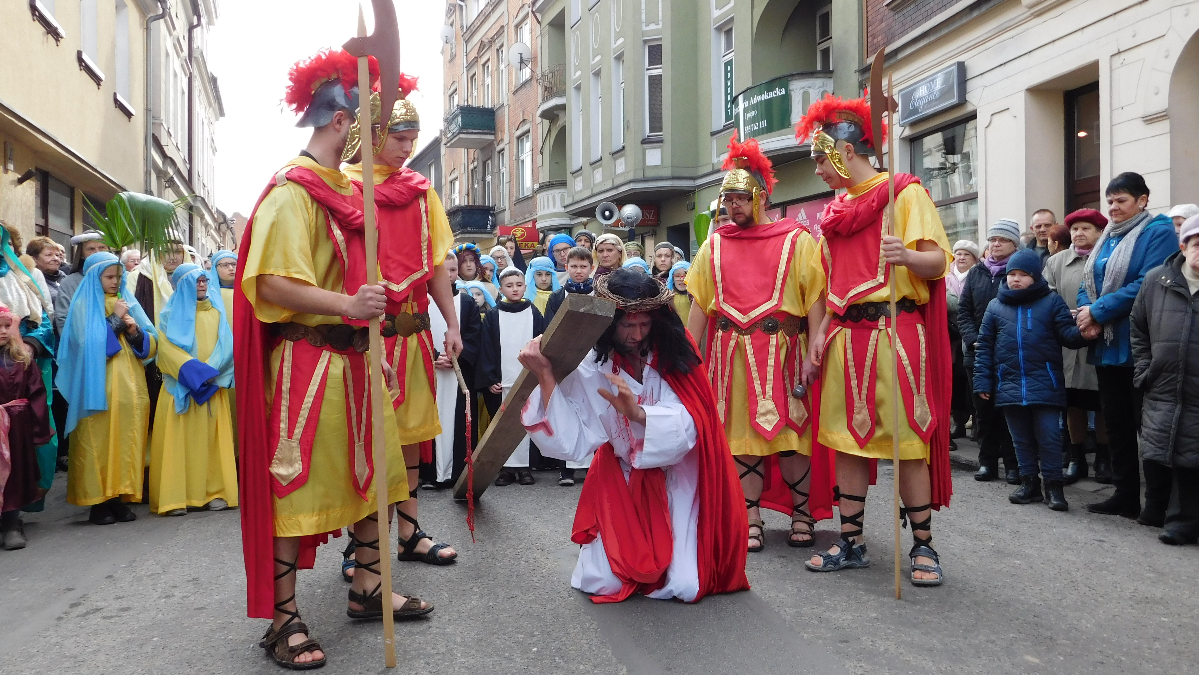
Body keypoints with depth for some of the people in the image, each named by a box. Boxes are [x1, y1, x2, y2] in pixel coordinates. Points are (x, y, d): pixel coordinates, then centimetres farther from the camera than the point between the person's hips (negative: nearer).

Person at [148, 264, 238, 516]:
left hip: (213, 387, 2)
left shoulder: (216, 311, 15)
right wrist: (195, 371, -15)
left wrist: (210, 370, -11)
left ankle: (215, 492, 1)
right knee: (179, 438, -7)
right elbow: (168, 348, -3)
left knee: (212, 438, 0)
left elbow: (226, 345, 5)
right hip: (181, 387, -2)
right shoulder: (171, 314, 8)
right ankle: (175, 497, -7)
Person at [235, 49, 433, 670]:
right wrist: (346, 306, -36)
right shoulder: (292, 189, -12)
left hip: (350, 356, 9)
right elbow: (272, 283, -23)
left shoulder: (346, 188, 15)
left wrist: (371, 348, 18)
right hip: (307, 359, -9)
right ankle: (284, 619, 11)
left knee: (369, 472, 14)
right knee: (296, 484, -1)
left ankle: (367, 589, 28)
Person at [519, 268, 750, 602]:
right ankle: (632, 554, 26)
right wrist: (545, 377, -28)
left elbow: (687, 427, -23)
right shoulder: (592, 369, -12)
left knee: (683, 587, -11)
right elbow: (571, 441, -21)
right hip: (621, 483, 1)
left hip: (675, 482, 0)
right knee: (601, 583, -9)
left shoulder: (673, 354, -12)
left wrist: (636, 412, -41)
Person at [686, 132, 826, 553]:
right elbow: (699, 305, 11)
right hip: (731, 356, 3)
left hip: (781, 353, -3)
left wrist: (813, 355, -13)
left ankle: (801, 515, 16)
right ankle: (751, 520, 11)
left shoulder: (796, 241, 1)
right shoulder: (714, 245, 12)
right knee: (742, 435, 3)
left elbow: (815, 300, -5)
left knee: (788, 433, 0)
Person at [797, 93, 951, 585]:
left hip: (894, 332, -6)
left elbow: (938, 262, -10)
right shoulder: (836, 209, 19)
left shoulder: (904, 192, -1)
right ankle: (851, 543, 15)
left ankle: (923, 547, 10)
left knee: (906, 440, -3)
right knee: (847, 438, 6)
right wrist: (820, 336, 12)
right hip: (846, 335, 6)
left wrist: (907, 255, -31)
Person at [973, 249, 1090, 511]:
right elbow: (984, 345, 9)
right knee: (1021, 437, 12)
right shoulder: (996, 306, 8)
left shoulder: (1052, 301, 2)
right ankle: (1029, 482, 23)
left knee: (1049, 436, 0)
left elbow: (1067, 334, -2)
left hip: (1044, 384, -3)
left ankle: (1053, 484, 12)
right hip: (1009, 385, 3)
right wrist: (982, 381, 3)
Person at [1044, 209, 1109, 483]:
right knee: (1073, 403, 10)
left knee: (1103, 404, 7)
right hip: (1068, 345, 3)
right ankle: (1076, 458, 22)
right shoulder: (1056, 262, 10)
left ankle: (1103, 458, 21)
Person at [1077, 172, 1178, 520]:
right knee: (1116, 423, 12)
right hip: (1107, 347, 8)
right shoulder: (1107, 238, 16)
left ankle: (1159, 503, 6)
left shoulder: (1158, 233, -7)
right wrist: (1086, 315, -6)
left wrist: (1097, 312, -17)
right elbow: (1088, 283, 14)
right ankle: (1125, 497, 22)